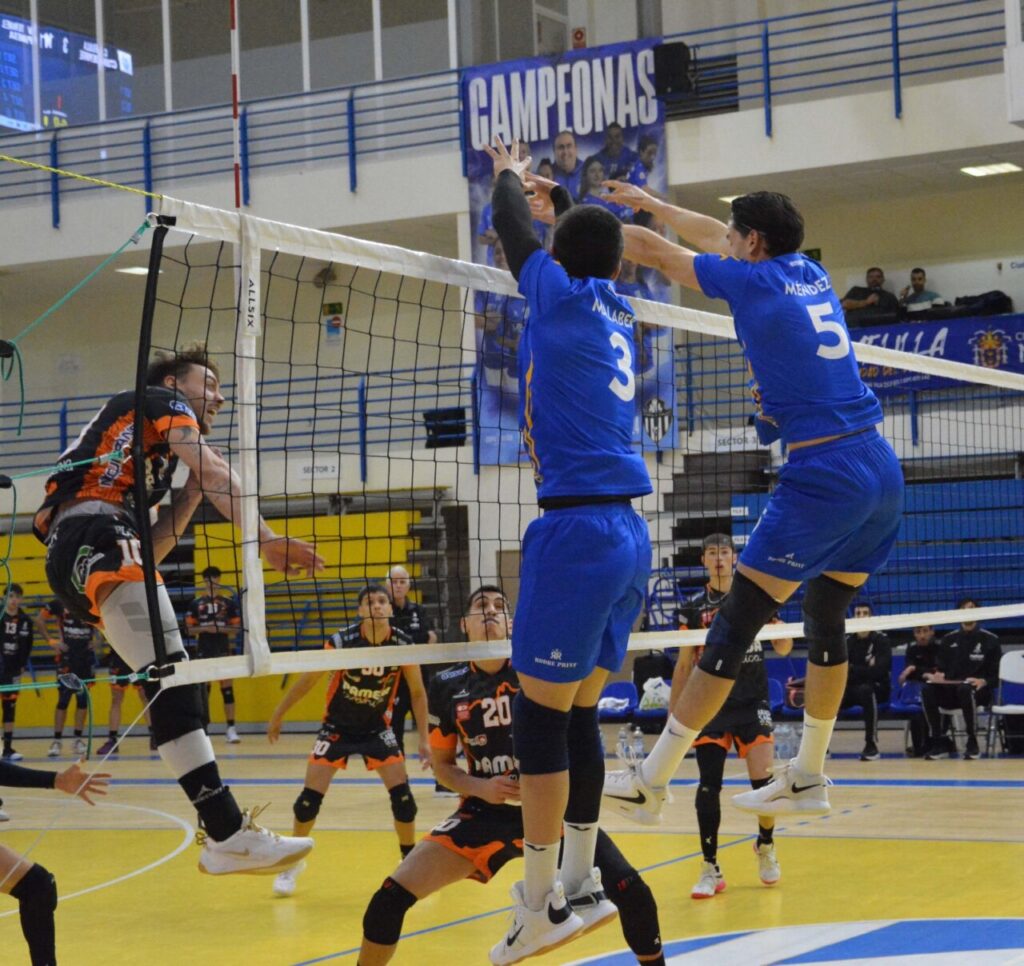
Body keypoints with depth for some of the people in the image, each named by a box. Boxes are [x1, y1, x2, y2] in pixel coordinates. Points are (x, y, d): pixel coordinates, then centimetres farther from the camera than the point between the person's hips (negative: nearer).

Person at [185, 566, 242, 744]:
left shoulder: (229, 602, 4)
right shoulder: (196, 603, 5)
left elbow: (236, 628, 4)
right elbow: (190, 628, 5)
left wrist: (220, 629, -13)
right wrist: (205, 629, -12)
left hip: (223, 650, -1)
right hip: (204, 651, 1)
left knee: (227, 689, -5)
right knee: (203, 689, 4)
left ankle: (230, 729, -4)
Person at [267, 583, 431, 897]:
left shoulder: (403, 644, -16)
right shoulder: (342, 642, -23)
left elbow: (417, 692, -2)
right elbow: (307, 680, -9)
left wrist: (424, 739, -5)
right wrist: (277, 716, -2)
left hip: (377, 727, 2)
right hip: (337, 727, -1)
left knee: (402, 793, -9)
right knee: (311, 796, -5)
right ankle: (293, 862, 17)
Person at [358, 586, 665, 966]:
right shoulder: (448, 686, -1)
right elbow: (443, 765, 9)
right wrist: (480, 787, -10)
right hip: (484, 813, 1)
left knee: (631, 891, -20)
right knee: (390, 898, -13)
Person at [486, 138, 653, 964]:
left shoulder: (563, 298, -3)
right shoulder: (617, 312, 14)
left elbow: (513, 229, 13)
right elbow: (595, 249, 35)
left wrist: (508, 173, 34)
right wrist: (558, 193, 51)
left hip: (578, 531, -8)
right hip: (629, 535, 8)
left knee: (541, 718, -4)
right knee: (578, 716, 14)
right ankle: (581, 883, 18)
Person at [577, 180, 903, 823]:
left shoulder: (753, 280, -4)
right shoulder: (811, 273, 16)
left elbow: (652, 250, 3)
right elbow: (717, 237, 32)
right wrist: (653, 203, 43)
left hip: (823, 476, -8)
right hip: (881, 472, 8)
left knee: (735, 626, -5)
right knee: (827, 624, 18)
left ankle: (652, 780, 0)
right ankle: (808, 777, 25)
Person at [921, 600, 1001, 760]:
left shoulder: (990, 640, 6)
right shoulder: (949, 640, 15)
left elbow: (996, 675, 1)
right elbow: (941, 668, 12)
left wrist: (984, 681, -20)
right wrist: (937, 676, -12)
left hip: (979, 691, -3)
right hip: (950, 691, 3)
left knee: (965, 689, -40)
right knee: (927, 689, -29)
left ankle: (973, 743, -24)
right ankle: (938, 742, -21)